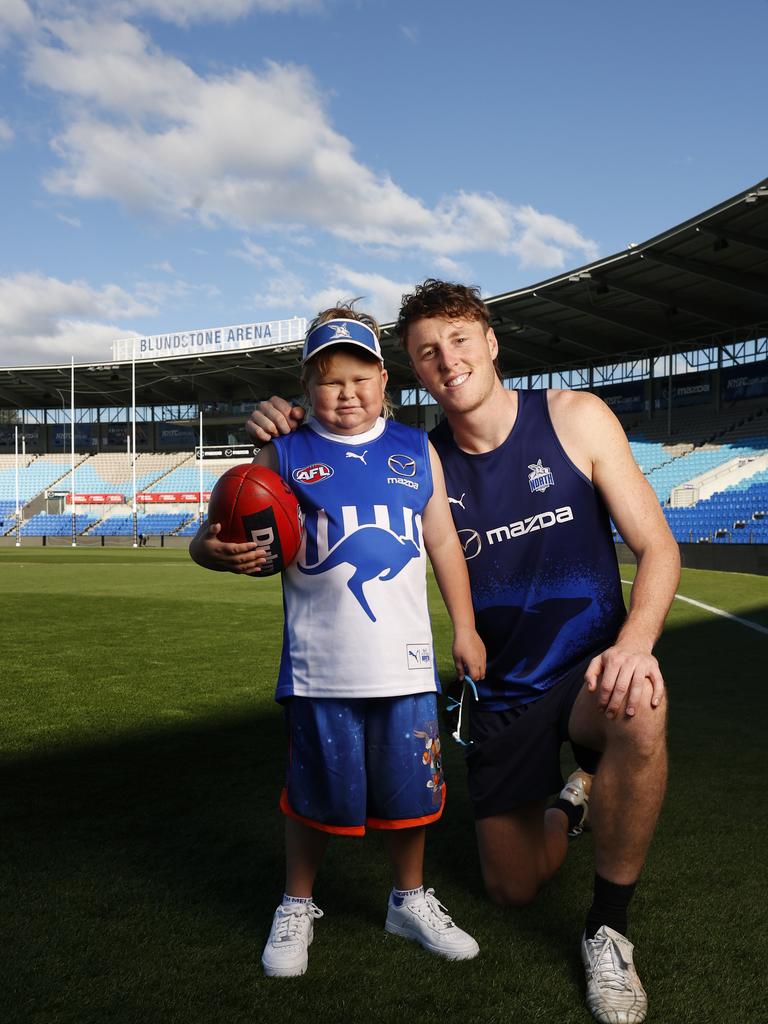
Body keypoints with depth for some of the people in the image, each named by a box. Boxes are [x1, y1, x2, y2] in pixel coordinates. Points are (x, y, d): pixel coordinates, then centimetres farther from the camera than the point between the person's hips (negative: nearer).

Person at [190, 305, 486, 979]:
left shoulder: (416, 451, 7)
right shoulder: (285, 455, 1)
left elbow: (444, 543, 12)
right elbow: (213, 535, -2)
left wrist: (465, 629, 10)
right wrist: (219, 552, -26)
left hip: (405, 661, 2)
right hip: (320, 665, -2)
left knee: (410, 787, 12)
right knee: (316, 792, 10)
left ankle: (410, 901, 38)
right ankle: (297, 907, 36)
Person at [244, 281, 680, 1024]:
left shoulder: (575, 418, -11)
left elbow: (658, 548, -10)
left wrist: (635, 643, -30)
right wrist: (283, 448, -20)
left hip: (590, 668, -2)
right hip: (501, 694, 2)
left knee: (640, 709, -38)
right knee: (513, 888, 11)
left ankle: (608, 932, -15)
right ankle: (570, 803, 45)